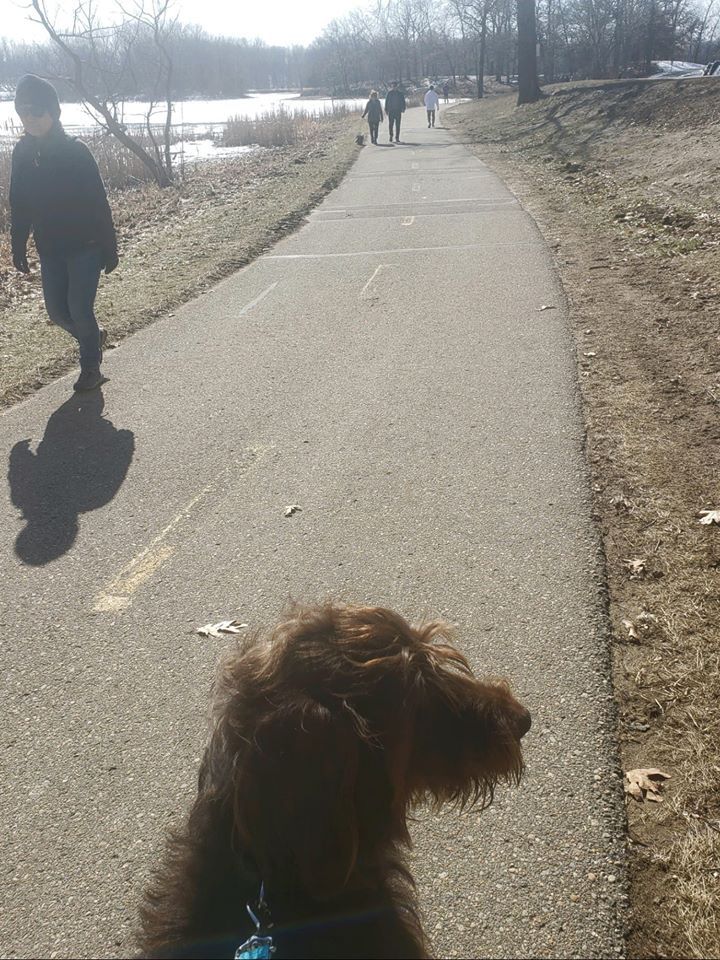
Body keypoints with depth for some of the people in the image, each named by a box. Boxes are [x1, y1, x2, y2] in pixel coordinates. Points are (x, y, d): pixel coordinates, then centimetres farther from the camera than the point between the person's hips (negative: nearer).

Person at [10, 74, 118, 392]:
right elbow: (19, 205, 8)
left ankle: (90, 366, 18)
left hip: (85, 247, -5)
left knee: (79, 309, -5)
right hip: (49, 250, 5)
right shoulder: (23, 153, 0)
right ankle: (93, 338, 39)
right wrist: (18, 247, 10)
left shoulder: (75, 151, -14)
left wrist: (109, 249, -10)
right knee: (57, 312, 9)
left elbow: (99, 203, -11)